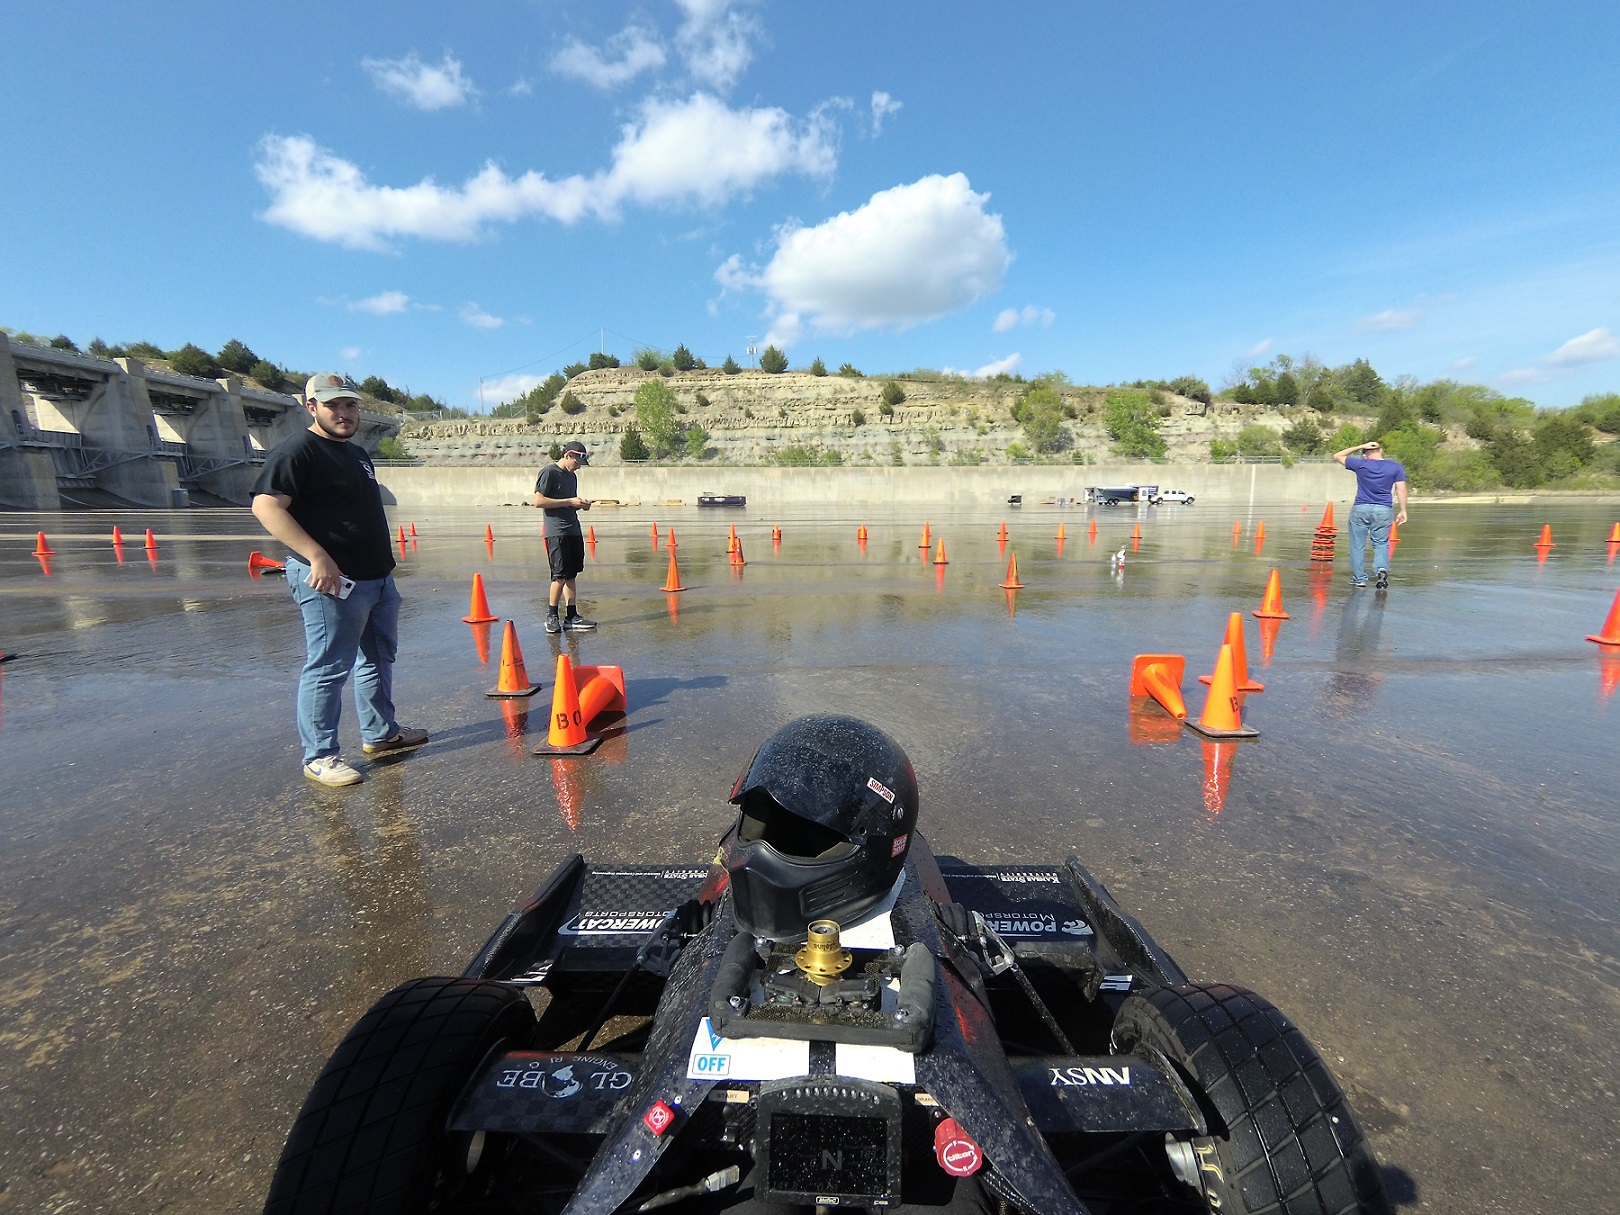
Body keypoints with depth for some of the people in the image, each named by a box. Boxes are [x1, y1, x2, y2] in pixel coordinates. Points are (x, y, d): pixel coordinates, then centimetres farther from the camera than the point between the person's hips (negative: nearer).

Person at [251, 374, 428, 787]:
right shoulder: (298, 450, -10)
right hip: (331, 580, -10)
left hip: (379, 578, 10)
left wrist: (384, 564, 23)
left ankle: (381, 733, 31)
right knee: (327, 669, -2)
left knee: (379, 660, 17)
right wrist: (317, 556, -27)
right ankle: (319, 757, 9)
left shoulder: (357, 453, 18)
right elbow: (265, 506, -20)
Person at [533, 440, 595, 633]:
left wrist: (581, 504, 6)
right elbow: (539, 501, -14)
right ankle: (551, 617, 5)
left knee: (571, 574, 8)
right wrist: (569, 502, -14)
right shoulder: (549, 472, -6)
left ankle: (572, 616, 13)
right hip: (556, 532, -8)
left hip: (573, 531, 8)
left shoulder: (572, 476, 19)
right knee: (560, 575, -7)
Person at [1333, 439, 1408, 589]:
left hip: (1360, 509, -1)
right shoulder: (1395, 467, 3)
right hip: (1384, 510, 1)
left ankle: (1359, 578, 10)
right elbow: (1401, 490, 1)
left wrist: (1359, 446, 13)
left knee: (1358, 545, 7)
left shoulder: (1360, 464, -1)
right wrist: (1403, 510, 6)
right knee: (1381, 543, 11)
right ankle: (1382, 568, -14)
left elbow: (1338, 456, 12)